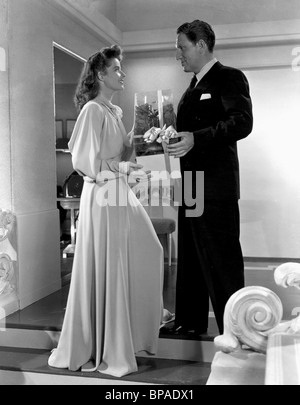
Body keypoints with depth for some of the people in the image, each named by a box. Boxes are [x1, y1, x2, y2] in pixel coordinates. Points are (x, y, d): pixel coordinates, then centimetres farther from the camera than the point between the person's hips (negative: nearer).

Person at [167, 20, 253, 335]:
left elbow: (242, 123, -20)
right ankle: (190, 321, 28)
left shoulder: (229, 78, -6)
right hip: (190, 186, 9)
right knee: (190, 258, 15)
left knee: (221, 260, -4)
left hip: (215, 185, -9)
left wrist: (195, 139, -29)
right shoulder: (194, 87, 20)